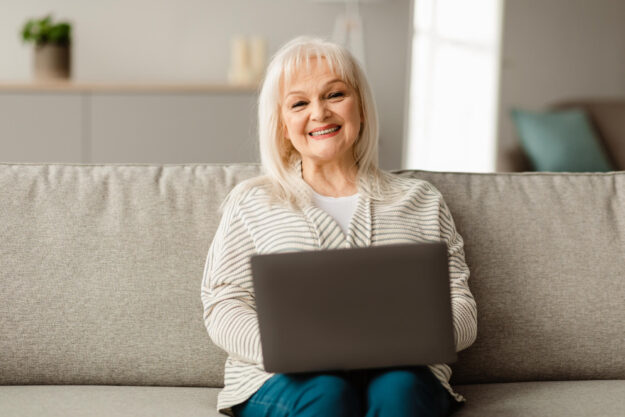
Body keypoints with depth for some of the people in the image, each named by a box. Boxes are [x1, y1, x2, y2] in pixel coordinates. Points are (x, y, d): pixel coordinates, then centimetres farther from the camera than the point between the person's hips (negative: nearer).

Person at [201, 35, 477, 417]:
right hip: (283, 382, -1)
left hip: (403, 374, 1)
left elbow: (463, 313, 12)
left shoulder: (420, 201, 19)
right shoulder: (252, 202, 17)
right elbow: (223, 308, 7)